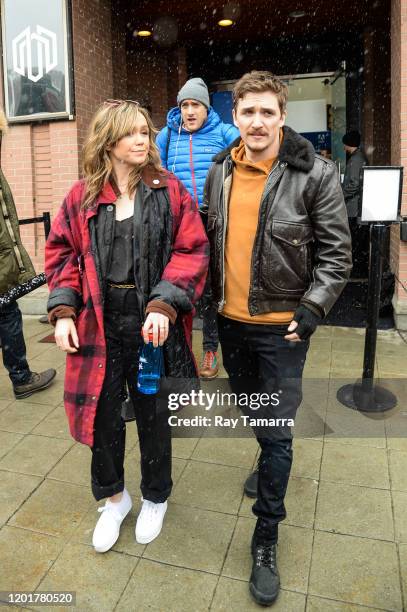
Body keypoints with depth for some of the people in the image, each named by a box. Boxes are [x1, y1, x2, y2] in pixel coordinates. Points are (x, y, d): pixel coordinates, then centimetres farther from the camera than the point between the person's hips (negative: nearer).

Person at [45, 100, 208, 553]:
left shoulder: (169, 191, -3)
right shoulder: (83, 195, 3)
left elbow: (191, 251, -7)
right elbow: (62, 253, 6)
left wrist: (165, 304, -19)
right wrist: (63, 311, -6)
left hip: (152, 325, -1)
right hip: (99, 327, 2)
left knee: (153, 416, 14)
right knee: (102, 415, 11)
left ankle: (155, 498, 41)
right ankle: (114, 498, 40)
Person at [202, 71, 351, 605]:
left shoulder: (314, 174, -12)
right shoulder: (220, 171, 1)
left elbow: (336, 252, -9)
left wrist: (313, 308, -16)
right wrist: (210, 294, 10)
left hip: (280, 325, -5)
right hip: (230, 320, 5)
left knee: (276, 431, 2)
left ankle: (266, 540, 21)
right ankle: (272, 460, 56)